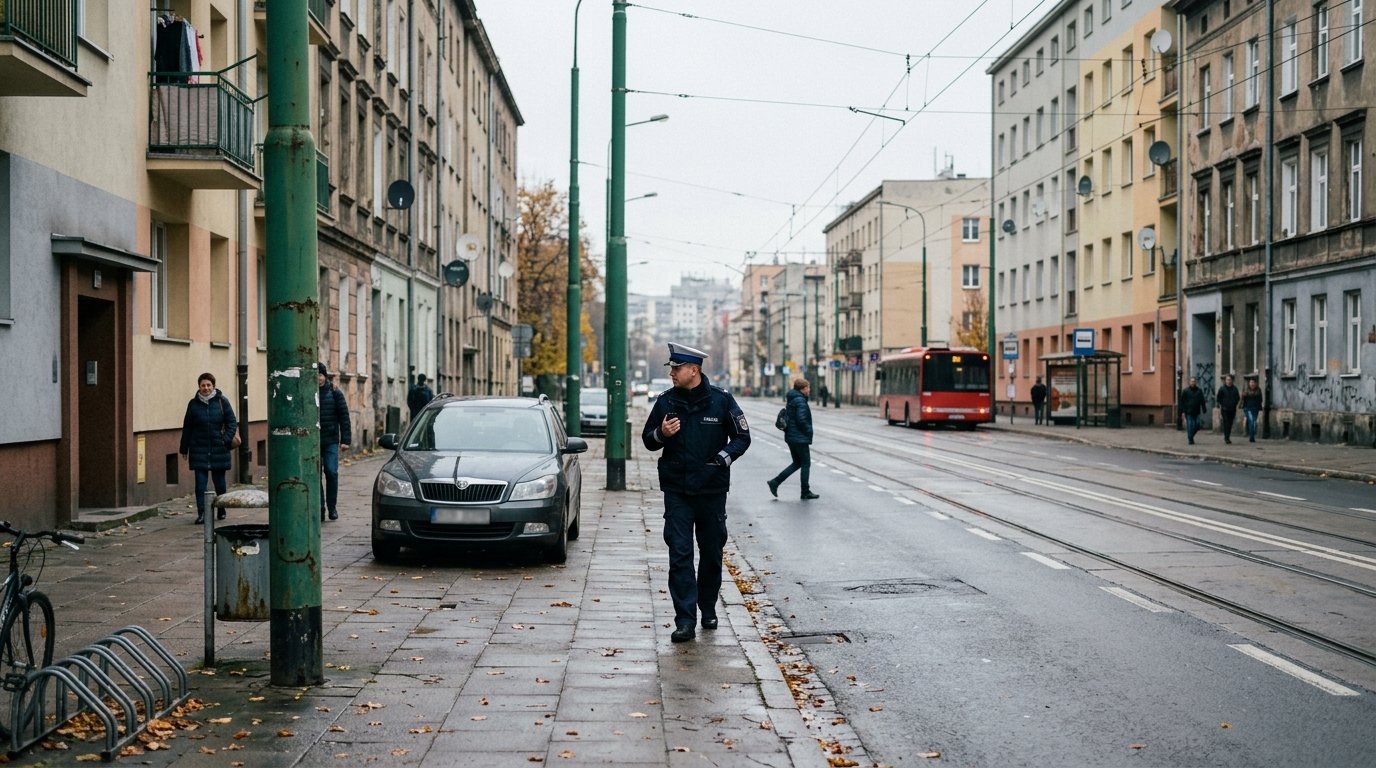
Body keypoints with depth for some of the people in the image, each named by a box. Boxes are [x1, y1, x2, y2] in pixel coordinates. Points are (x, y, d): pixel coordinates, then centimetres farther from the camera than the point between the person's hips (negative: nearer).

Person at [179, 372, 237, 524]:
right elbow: (187, 428, 9)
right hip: (199, 449, 0)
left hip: (219, 449, 0)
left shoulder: (222, 401, 0)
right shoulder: (194, 404, 3)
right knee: (200, 482, -6)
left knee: (219, 481, 10)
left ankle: (222, 510, 26)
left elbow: (232, 422, 2)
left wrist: (227, 439, -13)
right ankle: (201, 513, -6)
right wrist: (184, 448, 10)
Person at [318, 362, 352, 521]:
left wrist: (345, 439, -4)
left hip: (331, 441, -1)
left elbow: (344, 417, 2)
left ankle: (332, 507, 9)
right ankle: (320, 509, 7)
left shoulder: (334, 392, 2)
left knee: (331, 473, -5)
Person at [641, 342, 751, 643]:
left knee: (712, 553, 12)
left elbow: (742, 437, 2)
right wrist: (661, 434, -11)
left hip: (712, 489, -1)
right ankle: (685, 621, -8)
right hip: (677, 491, 1)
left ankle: (708, 609, 30)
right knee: (680, 554, -7)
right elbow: (647, 440, 12)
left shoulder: (720, 400, -4)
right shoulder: (666, 401, 3)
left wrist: (724, 457, -16)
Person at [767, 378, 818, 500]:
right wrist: (809, 432, -10)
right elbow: (801, 420, -24)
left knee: (797, 463, 17)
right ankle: (806, 492, 9)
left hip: (791, 437, 9)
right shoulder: (800, 401, -17)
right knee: (806, 464, 2)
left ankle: (774, 482, 10)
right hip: (800, 438, -9)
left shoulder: (791, 400, 13)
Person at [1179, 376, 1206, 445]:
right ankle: (1190, 440, 2)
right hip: (1188, 412, -3)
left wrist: (1204, 410, 3)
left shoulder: (1199, 391, 9)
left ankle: (1191, 436, 24)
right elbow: (1182, 402, 2)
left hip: (1196, 412, 3)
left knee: (1197, 426, 0)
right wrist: (1182, 411, -5)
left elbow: (1202, 401, 11)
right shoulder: (1185, 391, 2)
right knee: (1190, 426, -6)